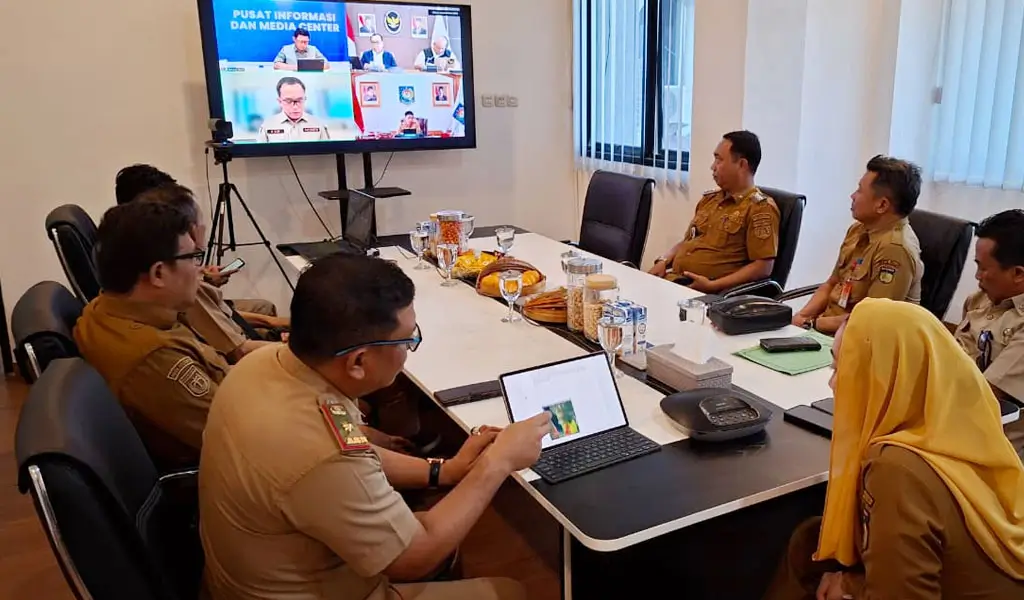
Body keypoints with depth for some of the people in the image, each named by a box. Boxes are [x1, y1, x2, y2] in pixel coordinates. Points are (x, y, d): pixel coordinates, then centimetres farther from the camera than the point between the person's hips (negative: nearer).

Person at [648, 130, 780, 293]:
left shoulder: (760, 208, -4)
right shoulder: (709, 198, 19)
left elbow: (763, 267, -10)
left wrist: (712, 286, -17)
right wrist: (663, 261, 6)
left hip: (711, 292, -7)